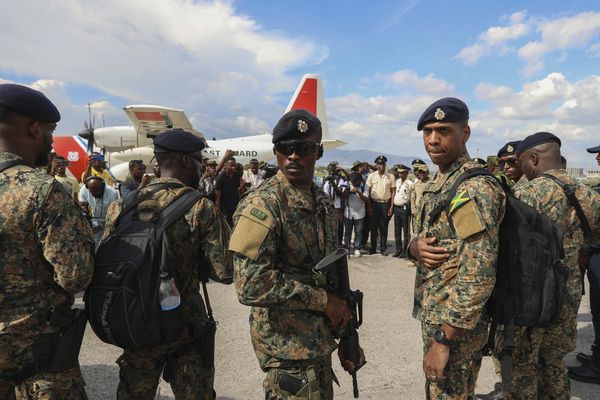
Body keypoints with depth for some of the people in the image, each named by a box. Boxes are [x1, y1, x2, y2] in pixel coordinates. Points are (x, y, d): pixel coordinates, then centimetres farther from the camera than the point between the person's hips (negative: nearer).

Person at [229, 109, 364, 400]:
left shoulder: (323, 202, 7)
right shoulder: (262, 205, -18)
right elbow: (251, 284, -26)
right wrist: (323, 300, -18)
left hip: (320, 340, 8)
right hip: (288, 347, -8)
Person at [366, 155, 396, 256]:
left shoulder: (390, 177, 2)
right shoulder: (371, 176, 2)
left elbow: (393, 192, 4)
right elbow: (368, 191, 4)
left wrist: (391, 206, -2)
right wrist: (369, 206, -1)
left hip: (385, 204, 0)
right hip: (374, 203, 0)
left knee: (384, 227, 5)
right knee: (373, 226, 5)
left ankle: (383, 248, 13)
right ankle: (373, 247, 15)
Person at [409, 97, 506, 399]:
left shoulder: (475, 188, -21)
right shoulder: (435, 184, 9)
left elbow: (478, 275, -25)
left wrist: (444, 340, -23)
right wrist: (416, 246, -9)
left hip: (456, 324, -9)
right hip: (432, 315, 9)